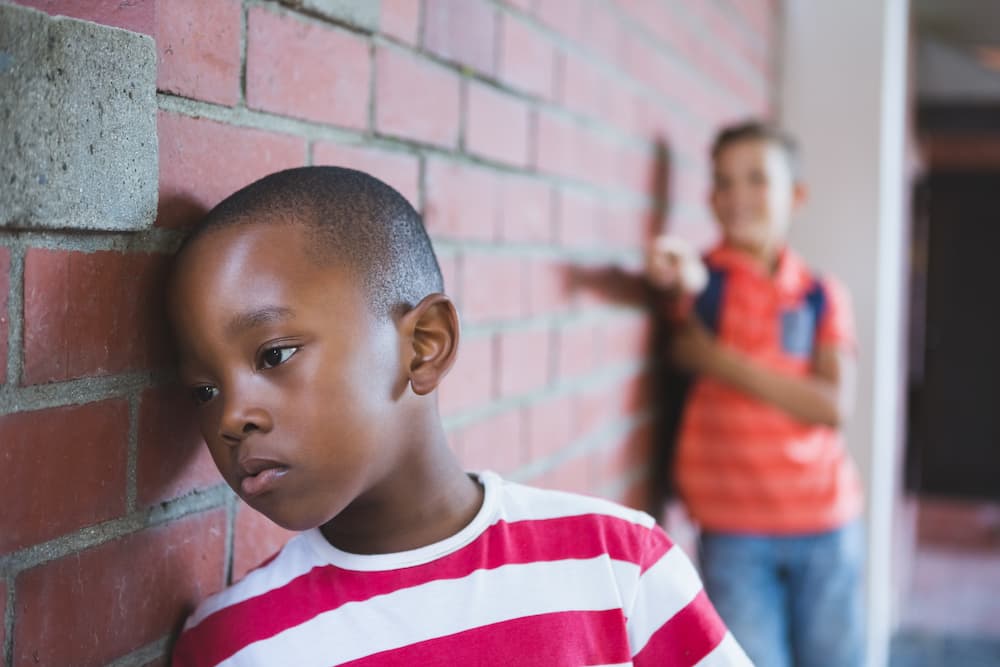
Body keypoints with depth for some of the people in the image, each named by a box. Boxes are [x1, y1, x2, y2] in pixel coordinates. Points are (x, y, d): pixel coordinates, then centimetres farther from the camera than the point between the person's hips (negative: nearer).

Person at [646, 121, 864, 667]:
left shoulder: (823, 296, 6)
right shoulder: (703, 279, 2)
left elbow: (832, 406, -6)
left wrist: (718, 360, -13)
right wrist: (686, 283, -46)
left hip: (827, 525, 2)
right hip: (734, 533, -2)